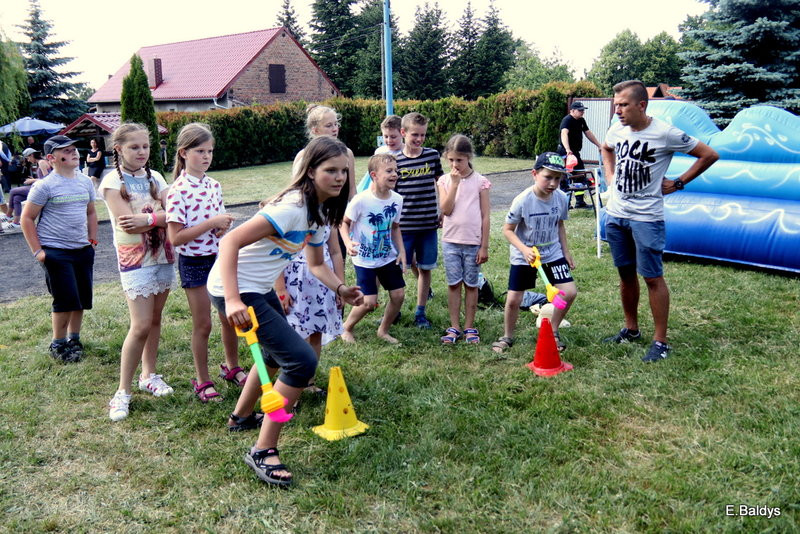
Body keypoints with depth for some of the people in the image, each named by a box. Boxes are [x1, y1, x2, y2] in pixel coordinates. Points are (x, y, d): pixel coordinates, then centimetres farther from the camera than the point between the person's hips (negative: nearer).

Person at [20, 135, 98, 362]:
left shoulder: (85, 182, 7)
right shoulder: (45, 186, -10)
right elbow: (27, 218, -6)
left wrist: (93, 240, 12)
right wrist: (37, 250, -10)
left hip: (83, 250, 6)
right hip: (56, 252, -6)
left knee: (82, 299, 10)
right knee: (65, 300, -5)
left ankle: (74, 339, 28)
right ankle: (58, 345, 13)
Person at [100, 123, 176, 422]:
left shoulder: (155, 178, 8)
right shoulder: (113, 181, -7)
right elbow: (128, 225, -18)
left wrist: (147, 219, -20)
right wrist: (160, 216, -12)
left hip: (163, 255, 5)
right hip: (135, 259, -5)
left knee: (155, 319, 11)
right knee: (141, 325, -9)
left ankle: (149, 374, 28)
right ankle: (123, 391, 3)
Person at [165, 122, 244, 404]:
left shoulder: (214, 185, 4)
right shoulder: (178, 190, -15)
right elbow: (175, 237, -19)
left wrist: (224, 226, -7)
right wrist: (211, 223, -23)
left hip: (220, 257, 6)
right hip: (194, 262, -6)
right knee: (203, 325, 5)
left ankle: (232, 367, 36)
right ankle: (202, 381, 22)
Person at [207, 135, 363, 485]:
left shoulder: (320, 211, 6)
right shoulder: (292, 206, -24)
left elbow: (316, 264, 16)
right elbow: (230, 242, -28)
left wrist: (341, 289, -3)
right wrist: (232, 300, -37)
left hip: (260, 288, 10)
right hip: (234, 288, -10)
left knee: (280, 350, 29)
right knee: (301, 360, -15)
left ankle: (242, 415, 52)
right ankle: (262, 452, -3)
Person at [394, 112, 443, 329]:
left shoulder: (432, 155, 2)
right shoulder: (395, 161, -4)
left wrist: (443, 212, 9)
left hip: (429, 224, 2)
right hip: (403, 225, -2)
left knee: (425, 269, 9)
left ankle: (420, 312, 22)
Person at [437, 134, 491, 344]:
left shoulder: (480, 182, -2)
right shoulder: (445, 180, 3)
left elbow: (485, 216, -2)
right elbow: (446, 210, -10)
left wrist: (484, 246, -5)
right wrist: (454, 184, -14)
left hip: (473, 242, -2)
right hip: (450, 241, 2)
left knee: (471, 285, 8)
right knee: (453, 284, 8)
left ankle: (469, 327, 19)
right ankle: (454, 327, 17)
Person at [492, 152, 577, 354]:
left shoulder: (561, 198, -8)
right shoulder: (522, 201, -22)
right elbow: (508, 230, -14)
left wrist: (566, 252, 9)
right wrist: (524, 250, -27)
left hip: (552, 253, 4)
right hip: (523, 256, -3)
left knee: (570, 292, -6)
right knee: (513, 299, -2)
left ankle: (552, 331, 18)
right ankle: (507, 337, 24)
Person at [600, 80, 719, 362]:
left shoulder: (665, 133, -13)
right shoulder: (617, 129, 3)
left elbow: (709, 155, -5)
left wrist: (678, 184, -4)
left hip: (646, 217, -6)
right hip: (615, 214, 6)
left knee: (653, 277, -1)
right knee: (626, 273, 15)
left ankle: (660, 341, 9)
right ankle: (631, 329, 30)